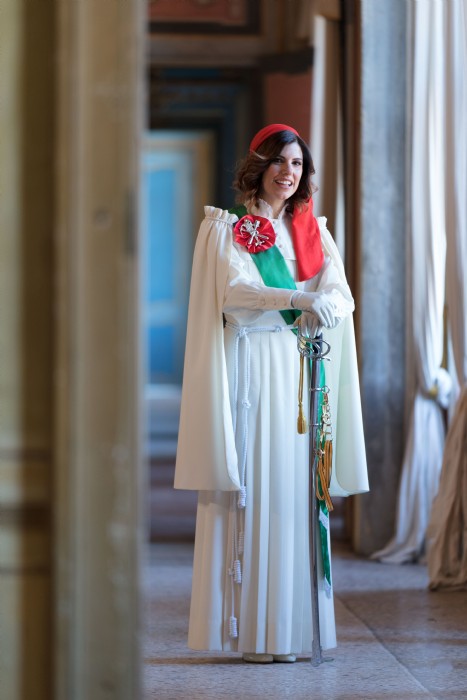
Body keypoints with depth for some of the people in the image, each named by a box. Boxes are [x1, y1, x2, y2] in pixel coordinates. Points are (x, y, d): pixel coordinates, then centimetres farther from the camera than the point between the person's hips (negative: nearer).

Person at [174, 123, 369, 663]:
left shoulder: (313, 231, 17)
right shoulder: (225, 229, 4)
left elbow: (339, 292, 1)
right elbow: (235, 292, -13)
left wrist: (325, 304, -23)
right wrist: (299, 300, -27)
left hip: (303, 374, 4)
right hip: (251, 369, -4)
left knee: (297, 492, 0)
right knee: (251, 491, -8)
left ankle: (290, 628, 2)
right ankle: (249, 632, -7)